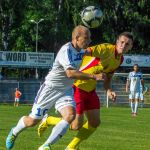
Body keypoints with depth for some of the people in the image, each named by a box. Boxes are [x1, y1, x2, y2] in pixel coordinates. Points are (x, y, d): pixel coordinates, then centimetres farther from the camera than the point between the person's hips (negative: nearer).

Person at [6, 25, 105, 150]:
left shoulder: (81, 51, 1)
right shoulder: (66, 51, -26)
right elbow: (70, 73, -40)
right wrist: (94, 76, -41)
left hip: (66, 91, 6)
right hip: (50, 88, -6)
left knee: (70, 115, -22)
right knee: (33, 121, 3)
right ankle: (14, 133, 37)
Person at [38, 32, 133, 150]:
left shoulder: (120, 59, 5)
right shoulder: (106, 49, -22)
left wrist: (109, 91, -5)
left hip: (90, 90, 9)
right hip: (77, 87, -9)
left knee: (95, 122, 6)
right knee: (76, 125, -10)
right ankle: (48, 121, 17)